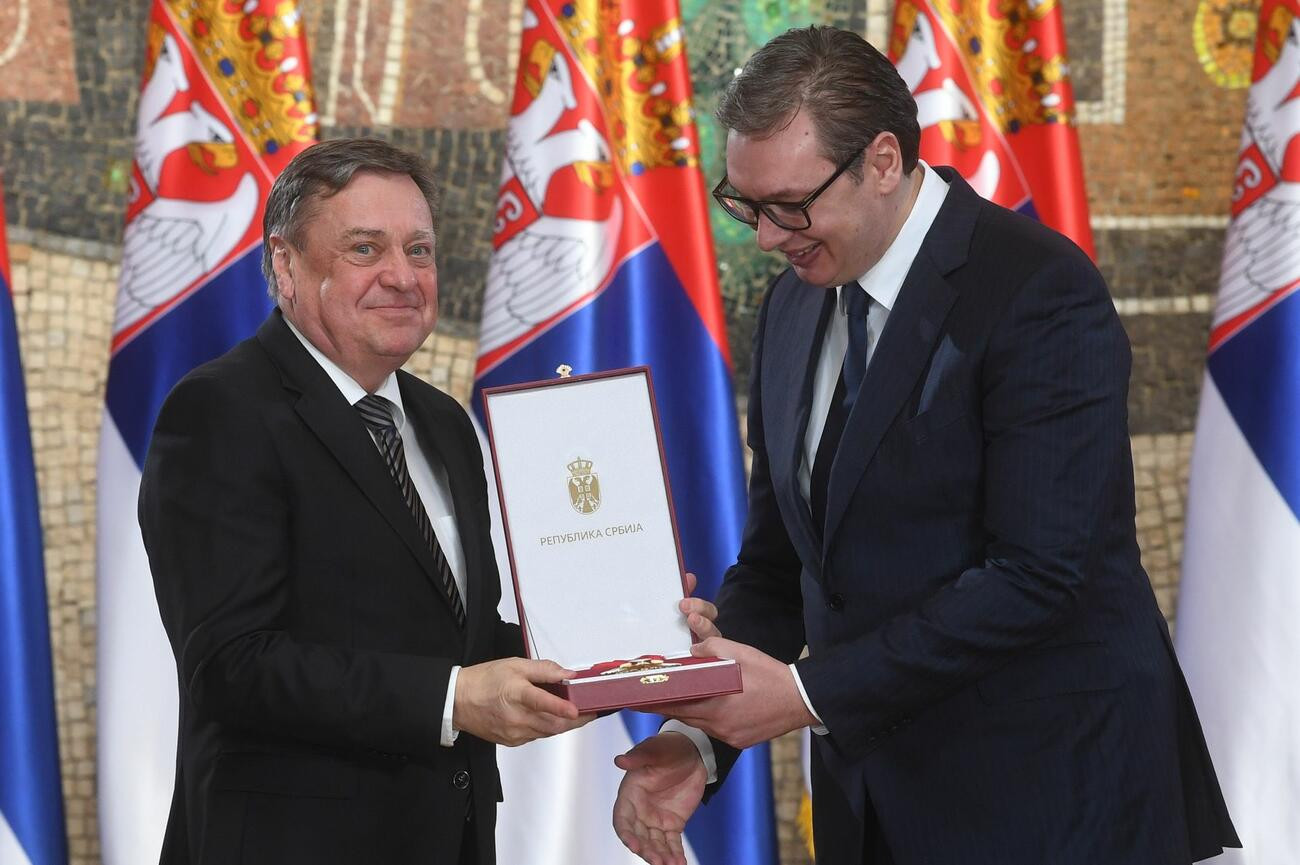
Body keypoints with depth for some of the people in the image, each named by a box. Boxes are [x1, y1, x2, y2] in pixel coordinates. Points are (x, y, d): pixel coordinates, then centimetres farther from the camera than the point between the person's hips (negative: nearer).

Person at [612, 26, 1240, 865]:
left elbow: (1038, 573, -22)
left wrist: (810, 691, -22)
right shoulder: (796, 304, 8)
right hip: (876, 796, 7)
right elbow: (779, 557, 11)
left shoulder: (1039, 292, -16)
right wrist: (703, 738, -5)